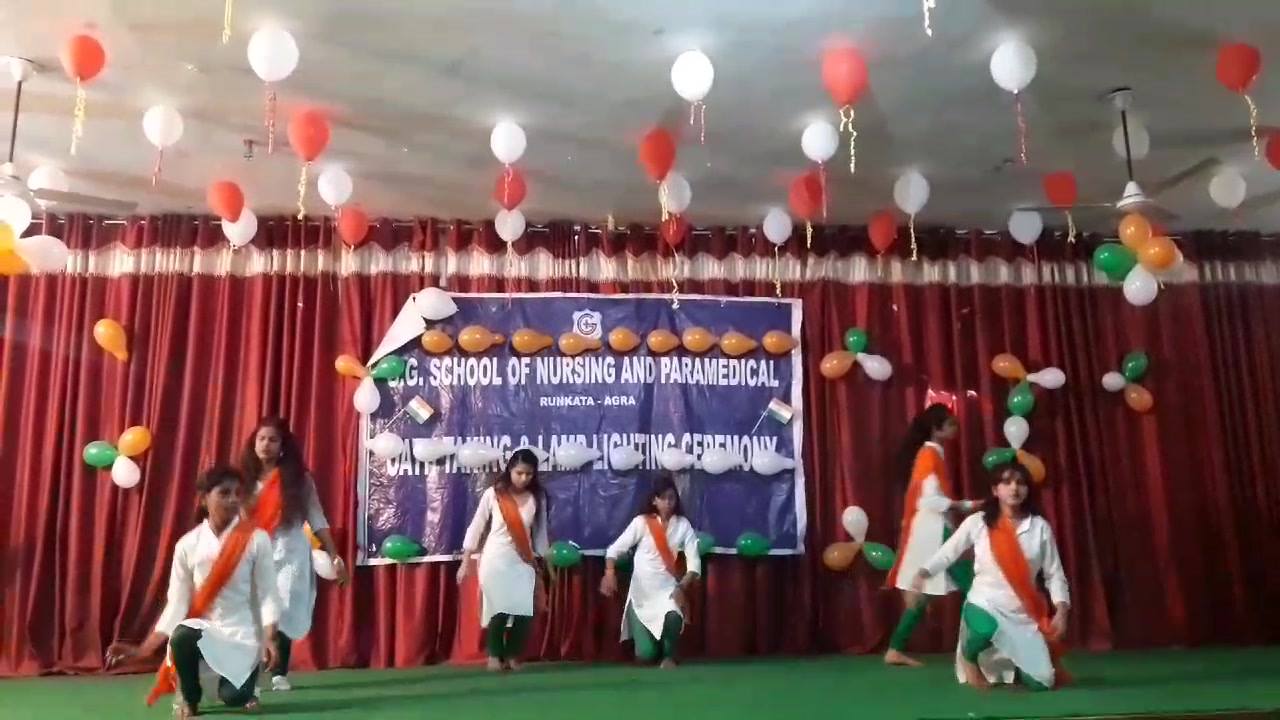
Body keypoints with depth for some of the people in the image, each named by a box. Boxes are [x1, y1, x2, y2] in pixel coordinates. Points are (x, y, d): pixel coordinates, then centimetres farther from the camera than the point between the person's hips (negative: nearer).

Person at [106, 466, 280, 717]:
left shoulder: (256, 539, -7)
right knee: (183, 635, -34)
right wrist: (143, 649, -12)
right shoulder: (188, 545, -3)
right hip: (202, 630, 1)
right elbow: (176, 603, -3)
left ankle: (244, 686, 19)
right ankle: (189, 698, -3)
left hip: (242, 633, -1)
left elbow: (267, 595, -6)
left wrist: (269, 639, -19)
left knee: (233, 698, -22)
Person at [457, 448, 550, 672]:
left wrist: (542, 564, 9)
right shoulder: (493, 494, -7)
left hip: (523, 563, 2)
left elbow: (540, 533, 8)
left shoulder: (537, 498, 0)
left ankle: (513, 656, 16)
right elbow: (476, 528, -2)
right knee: (499, 610, -4)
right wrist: (465, 563, -2)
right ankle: (494, 655, 16)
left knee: (524, 612, -3)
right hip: (495, 561, -2)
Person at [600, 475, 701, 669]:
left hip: (667, 591, 1)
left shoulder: (683, 525, -2)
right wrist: (610, 572, -25)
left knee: (673, 618, -33)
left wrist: (682, 587, -21)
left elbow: (694, 563, -6)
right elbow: (615, 549, -7)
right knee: (646, 654, -7)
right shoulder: (641, 522, -6)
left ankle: (668, 656, -1)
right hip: (641, 593, -1)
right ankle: (644, 638, 33)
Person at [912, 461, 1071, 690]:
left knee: (1042, 682, -7)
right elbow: (947, 553, 0)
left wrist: (1061, 611, -10)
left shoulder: (1040, 527, -2)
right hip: (985, 605, -3)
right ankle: (969, 659, 0)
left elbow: (1054, 574, 2)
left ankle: (1013, 666, 33)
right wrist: (921, 575, -14)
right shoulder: (977, 522, -7)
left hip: (1024, 615, 3)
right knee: (986, 629, -39)